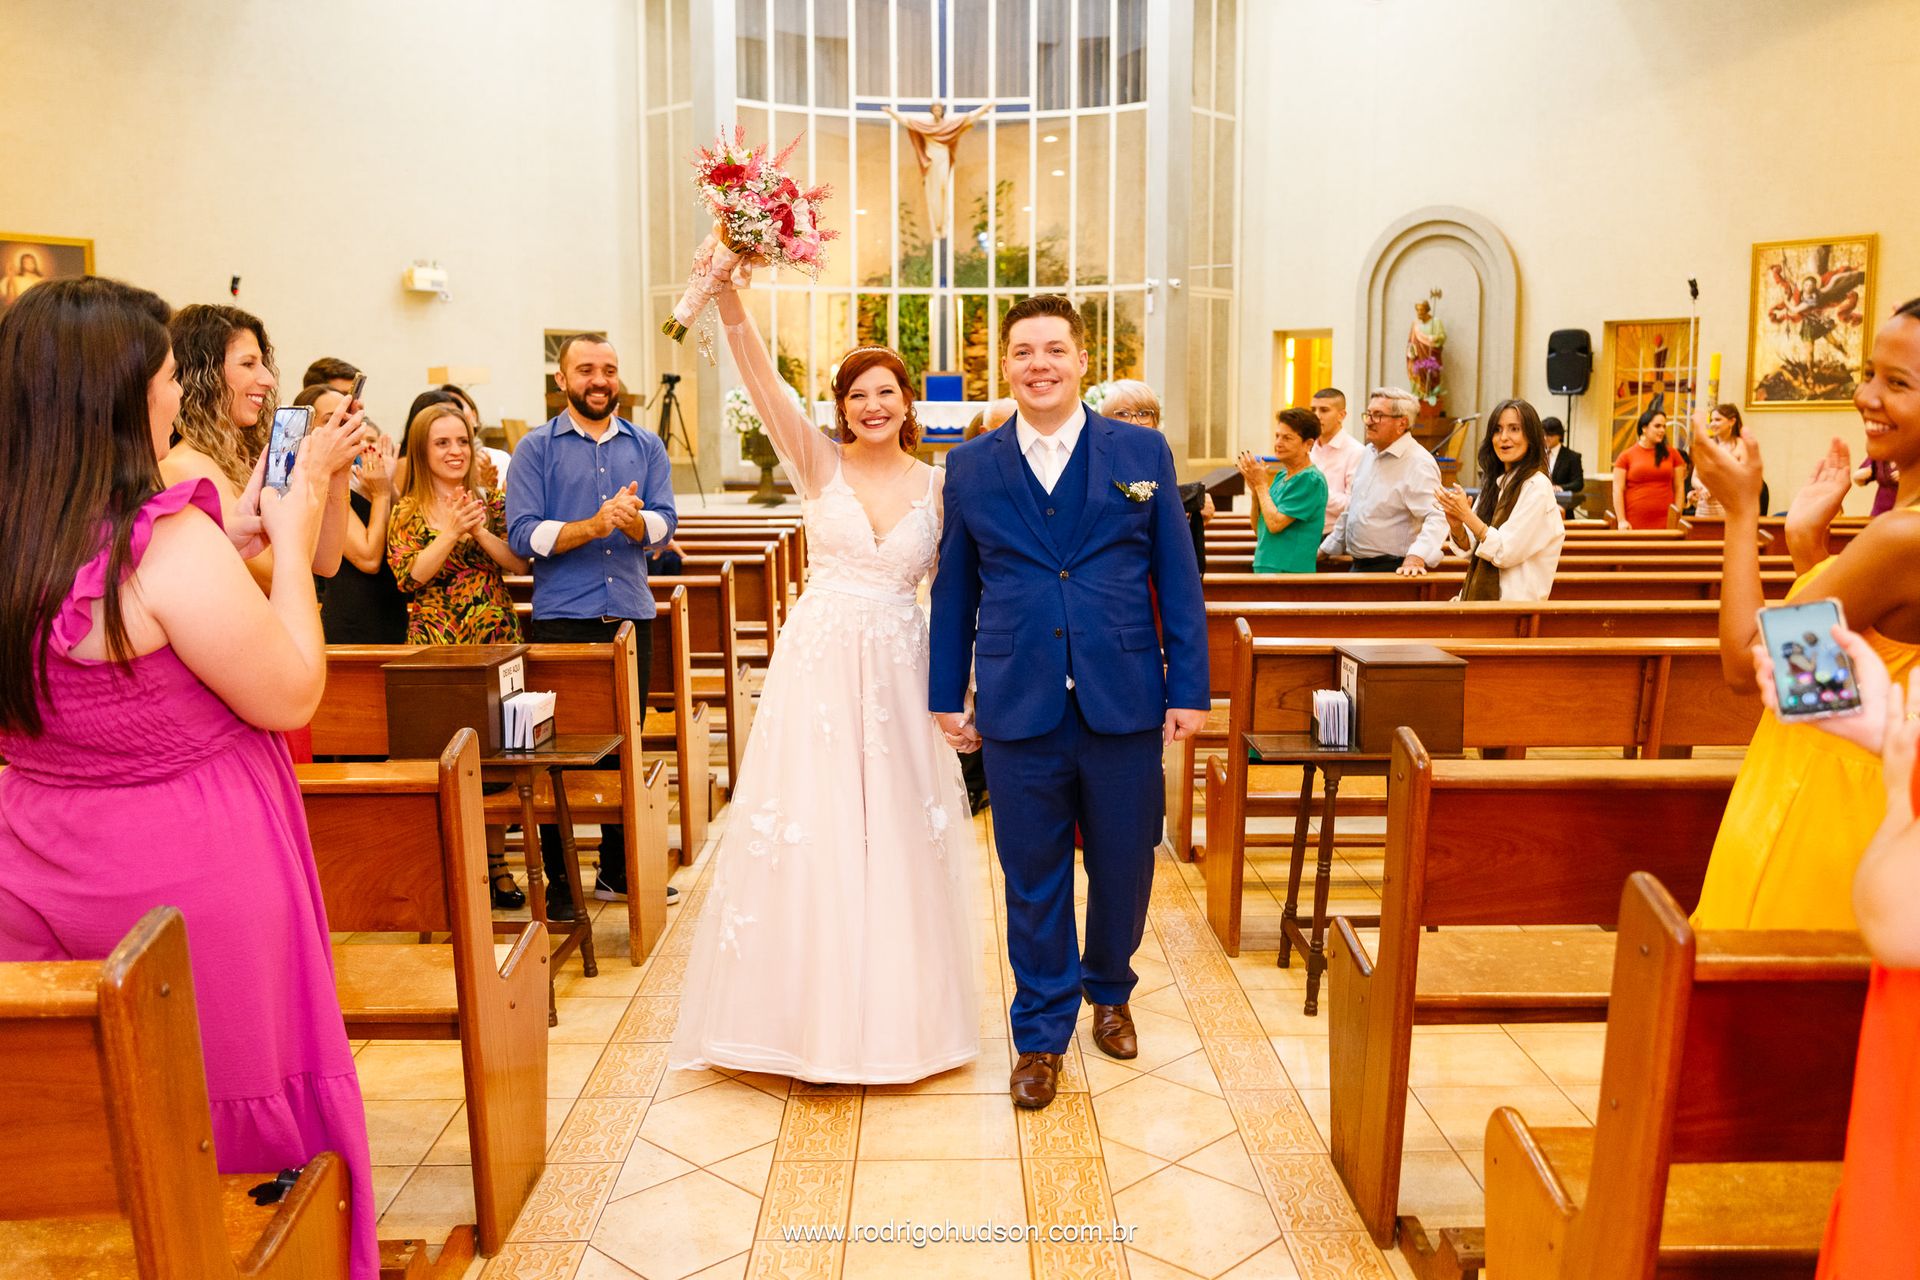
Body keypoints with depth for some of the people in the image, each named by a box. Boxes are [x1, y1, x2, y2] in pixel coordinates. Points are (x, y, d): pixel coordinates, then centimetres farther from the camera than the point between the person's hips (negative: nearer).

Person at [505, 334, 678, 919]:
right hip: (560, 619, -3)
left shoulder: (646, 446, 12)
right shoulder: (536, 448, 2)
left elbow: (663, 522, 0)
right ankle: (558, 882, 11)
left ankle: (619, 871, 23)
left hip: (631, 614, 3)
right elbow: (523, 534, -8)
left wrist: (631, 519, -22)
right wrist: (593, 526, -20)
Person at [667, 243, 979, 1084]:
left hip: (898, 671, 2)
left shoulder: (938, 485, 5)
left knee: (896, 836, 8)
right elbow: (762, 381, -16)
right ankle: (810, 1008, 21)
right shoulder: (818, 462, -1)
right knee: (806, 833, 2)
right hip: (818, 663, -1)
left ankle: (895, 1008, 27)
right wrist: (728, 297, -30)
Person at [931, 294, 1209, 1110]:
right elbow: (953, 591, 9)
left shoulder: (1142, 453, 3)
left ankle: (1109, 991, 41)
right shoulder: (971, 468, 5)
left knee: (1123, 865, 14)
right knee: (1033, 876, 9)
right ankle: (1041, 1034, 27)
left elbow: (1176, 578, 3)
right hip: (1019, 708, 0)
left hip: (1125, 702, 0)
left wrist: (1189, 687, -1)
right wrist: (947, 695, 8)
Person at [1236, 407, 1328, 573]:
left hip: (1290, 571, -8)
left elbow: (1275, 524, -18)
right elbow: (1258, 529, 13)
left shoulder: (1311, 479, -12)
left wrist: (1261, 484, -8)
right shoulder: (1281, 476, 13)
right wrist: (1254, 490, -1)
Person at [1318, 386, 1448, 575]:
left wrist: (1416, 557, -42)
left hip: (1393, 570, -8)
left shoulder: (1419, 463, -16)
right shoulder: (1370, 453, 12)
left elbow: (1436, 518, -27)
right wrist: (1325, 549, 23)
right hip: (1359, 567, 8)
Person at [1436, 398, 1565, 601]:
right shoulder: (1495, 483, 12)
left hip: (1515, 599, -6)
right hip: (1481, 596, 6)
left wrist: (1467, 515, -13)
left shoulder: (1536, 486, -9)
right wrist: (1456, 527, -6)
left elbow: (1507, 553, -14)